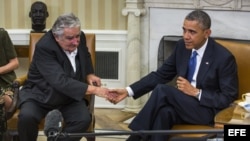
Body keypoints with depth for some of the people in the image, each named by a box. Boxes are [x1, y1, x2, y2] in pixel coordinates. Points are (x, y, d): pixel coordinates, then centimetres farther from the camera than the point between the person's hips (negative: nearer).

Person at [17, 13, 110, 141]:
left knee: (84, 119, -25)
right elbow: (60, 81, -36)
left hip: (69, 98, 4)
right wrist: (93, 90, -43)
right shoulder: (44, 47, -27)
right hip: (40, 95, -4)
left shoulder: (79, 38, -7)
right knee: (27, 117, -33)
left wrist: (89, 75, 0)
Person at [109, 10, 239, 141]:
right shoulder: (182, 46, 2)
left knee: (162, 90, -27)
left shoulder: (224, 57, -14)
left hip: (207, 110, -5)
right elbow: (160, 75, 7)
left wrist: (196, 92, -20)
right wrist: (128, 91, -4)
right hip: (183, 104, 5)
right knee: (164, 112, -33)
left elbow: (228, 98, -11)